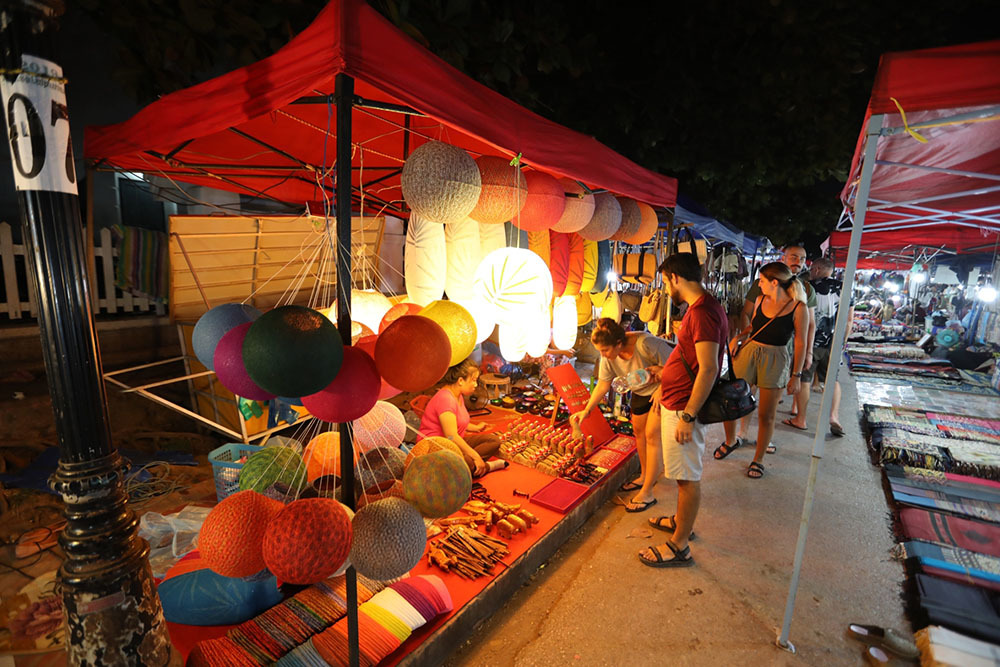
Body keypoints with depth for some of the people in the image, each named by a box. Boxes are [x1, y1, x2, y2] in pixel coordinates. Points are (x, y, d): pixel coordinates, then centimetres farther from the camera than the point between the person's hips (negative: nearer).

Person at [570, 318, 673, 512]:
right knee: (638, 430, 14)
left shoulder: (646, 344, -37)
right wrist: (586, 410, -8)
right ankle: (645, 476, 35)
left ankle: (646, 494, -1)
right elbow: (602, 385, -6)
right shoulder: (608, 356, -16)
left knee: (653, 437, -9)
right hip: (641, 391, 7)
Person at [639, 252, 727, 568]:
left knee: (687, 477, 3)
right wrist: (664, 386, 22)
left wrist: (688, 416, -25)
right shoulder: (700, 307, 11)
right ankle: (681, 521, 41)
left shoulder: (704, 312, -22)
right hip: (676, 402, 10)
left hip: (684, 408, -10)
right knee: (685, 474, 23)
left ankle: (679, 547, 17)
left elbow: (709, 368, -27)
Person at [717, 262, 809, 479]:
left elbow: (800, 343, -5)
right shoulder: (760, 300, 5)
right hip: (748, 352, 4)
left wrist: (796, 375, -6)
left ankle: (758, 459, 24)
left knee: (766, 415, 6)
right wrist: (738, 337, 1)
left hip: (774, 361, -4)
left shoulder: (798, 308, -8)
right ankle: (731, 441, 31)